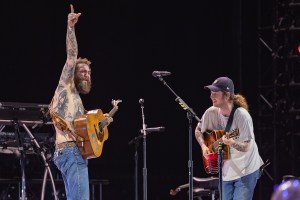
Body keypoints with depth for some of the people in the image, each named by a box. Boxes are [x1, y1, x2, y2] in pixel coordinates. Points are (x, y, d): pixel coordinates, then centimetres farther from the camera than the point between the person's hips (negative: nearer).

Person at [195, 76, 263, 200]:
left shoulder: (242, 115, -21)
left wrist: (232, 143, -40)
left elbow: (246, 147, -20)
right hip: (226, 170, 6)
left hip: (246, 171, -6)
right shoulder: (211, 112, -5)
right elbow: (198, 130, 14)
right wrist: (204, 146, -3)